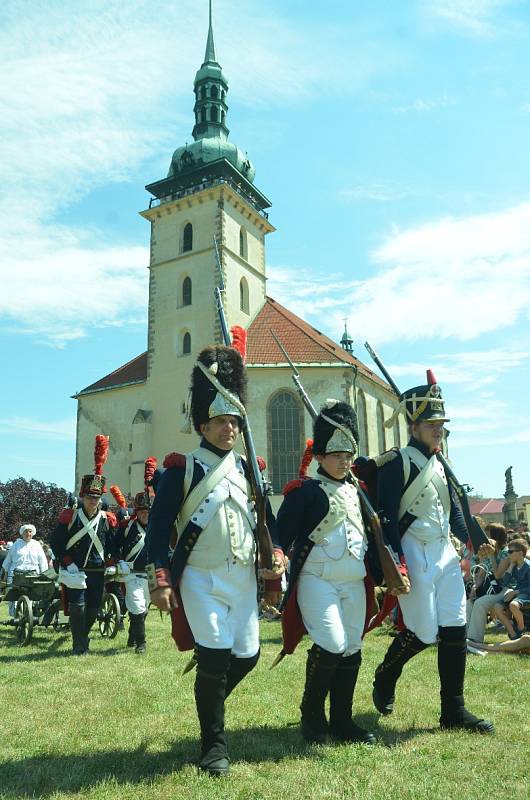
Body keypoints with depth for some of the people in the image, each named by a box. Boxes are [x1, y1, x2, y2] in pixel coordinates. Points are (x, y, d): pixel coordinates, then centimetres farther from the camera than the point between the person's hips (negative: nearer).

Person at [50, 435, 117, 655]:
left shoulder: (108, 520, 1)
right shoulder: (69, 517, -5)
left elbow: (113, 546, 11)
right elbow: (55, 542, -1)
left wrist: (110, 564, 1)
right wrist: (67, 563, -8)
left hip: (97, 573, 3)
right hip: (74, 572, -3)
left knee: (93, 609, 10)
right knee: (77, 606, -8)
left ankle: (82, 636, 35)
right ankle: (79, 645, 9)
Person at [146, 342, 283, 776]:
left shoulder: (247, 469, 7)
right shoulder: (181, 468, -7)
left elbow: (267, 517, 13)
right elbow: (159, 525, -9)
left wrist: (277, 554, -2)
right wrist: (161, 579, -14)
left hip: (244, 578, 5)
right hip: (201, 578, -5)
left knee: (247, 654, 10)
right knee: (215, 656, -8)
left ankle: (209, 703, 41)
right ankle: (214, 744, 15)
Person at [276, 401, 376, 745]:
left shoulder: (357, 491, 12)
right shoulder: (304, 491, -8)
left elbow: (371, 534, 20)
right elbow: (282, 533, -12)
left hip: (354, 582, 7)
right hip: (318, 581, -6)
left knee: (352, 649, 9)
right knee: (331, 645, -15)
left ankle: (341, 720, 24)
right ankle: (312, 714, 9)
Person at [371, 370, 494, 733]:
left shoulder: (439, 464, 14)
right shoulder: (396, 462, -10)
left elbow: (454, 509, 19)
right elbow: (386, 516, -15)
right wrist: (395, 565, -19)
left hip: (445, 554, 7)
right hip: (415, 555, -7)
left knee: (455, 630, 6)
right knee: (423, 633, -2)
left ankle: (454, 710, 17)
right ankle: (384, 677, 27)